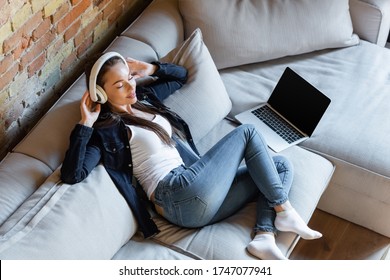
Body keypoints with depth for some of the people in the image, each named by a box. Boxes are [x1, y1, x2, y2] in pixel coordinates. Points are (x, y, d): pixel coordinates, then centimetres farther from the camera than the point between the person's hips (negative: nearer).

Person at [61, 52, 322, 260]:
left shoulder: (144, 97, 21)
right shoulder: (106, 130, -3)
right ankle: (284, 211, 0)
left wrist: (151, 68, 17)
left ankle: (264, 237, -15)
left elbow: (181, 75, 34)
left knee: (281, 165, 7)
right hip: (184, 195, -9)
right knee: (247, 132, -5)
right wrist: (85, 124, -16)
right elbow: (72, 174, -17)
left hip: (203, 198, 9)